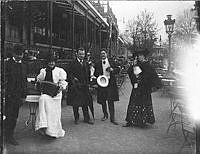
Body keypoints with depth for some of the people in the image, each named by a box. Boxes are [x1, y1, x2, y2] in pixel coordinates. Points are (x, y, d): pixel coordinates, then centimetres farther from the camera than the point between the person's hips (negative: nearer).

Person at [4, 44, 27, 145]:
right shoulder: (7, 64, -6)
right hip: (9, 95, -6)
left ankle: (10, 136, 22)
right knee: (9, 116, -3)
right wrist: (6, 94, -15)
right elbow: (4, 80, -10)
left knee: (14, 116, 11)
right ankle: (8, 137, 9)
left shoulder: (23, 66, 13)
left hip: (18, 95, 6)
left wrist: (24, 96, 11)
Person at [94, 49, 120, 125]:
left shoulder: (112, 62, 8)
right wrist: (98, 75, -9)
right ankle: (105, 115, 30)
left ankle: (112, 118, 0)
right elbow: (95, 73, 12)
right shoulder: (98, 64, 9)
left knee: (111, 101, -5)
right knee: (103, 101, 9)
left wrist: (112, 69, -10)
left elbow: (118, 69, 9)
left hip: (111, 84, -2)